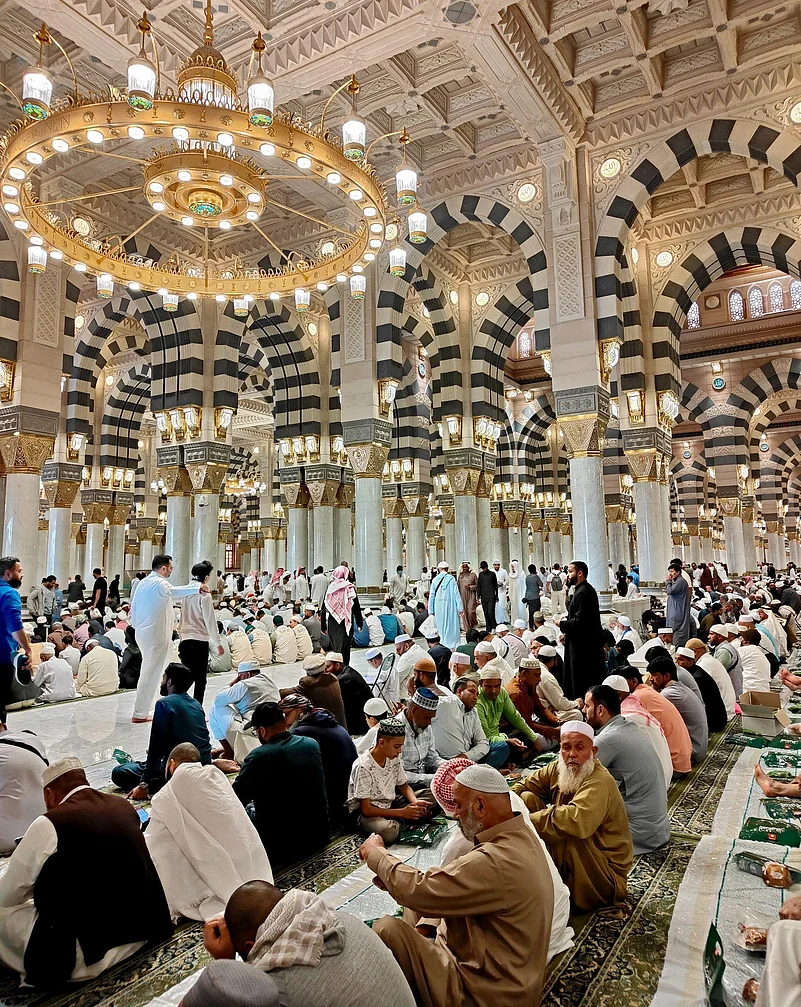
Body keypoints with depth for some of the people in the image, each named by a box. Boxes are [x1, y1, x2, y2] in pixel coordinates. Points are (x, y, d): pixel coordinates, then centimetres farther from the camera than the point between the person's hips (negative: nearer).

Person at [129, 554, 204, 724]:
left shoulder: (143, 583, 13)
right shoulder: (159, 583, -16)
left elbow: (133, 608, 18)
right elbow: (174, 592, -40)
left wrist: (137, 627, 24)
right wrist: (197, 588, -51)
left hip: (143, 632, 10)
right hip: (156, 634, -10)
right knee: (150, 673, -1)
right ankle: (139, 714, 5)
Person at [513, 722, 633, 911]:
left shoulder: (601, 782, -27)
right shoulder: (557, 769, -4)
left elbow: (578, 820, -45)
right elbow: (522, 787, 5)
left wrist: (527, 820, -35)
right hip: (566, 858, 7)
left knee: (570, 834, -37)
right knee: (528, 798, -3)